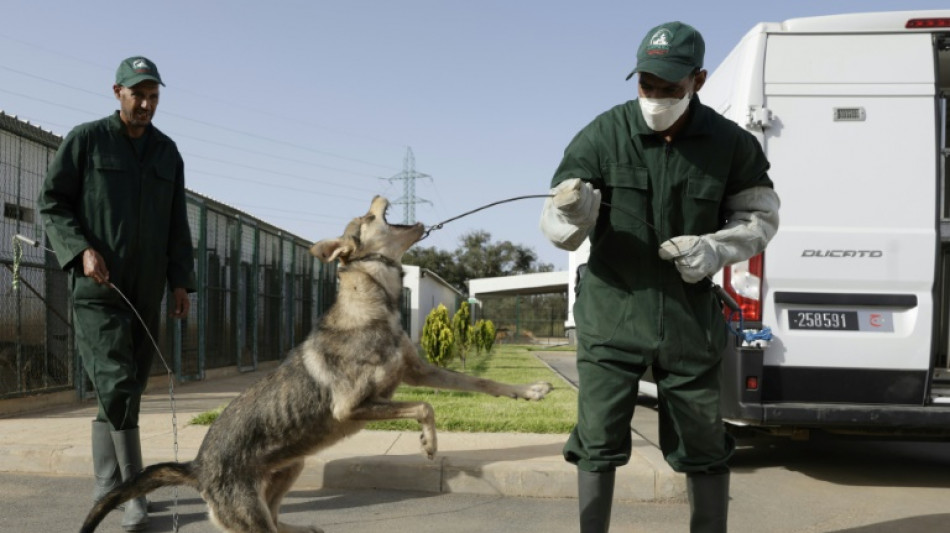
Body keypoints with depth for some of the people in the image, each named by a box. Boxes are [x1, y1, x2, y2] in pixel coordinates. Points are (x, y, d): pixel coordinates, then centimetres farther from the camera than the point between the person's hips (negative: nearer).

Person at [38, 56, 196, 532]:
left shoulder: (167, 152, 12)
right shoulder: (85, 139, 0)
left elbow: (176, 224, 13)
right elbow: (52, 202, 0)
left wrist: (180, 281, 6)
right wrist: (81, 249, -15)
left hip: (146, 291, 5)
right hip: (97, 286, -5)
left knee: (128, 389, 8)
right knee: (115, 385, -14)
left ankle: (106, 485, 21)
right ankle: (135, 491, -9)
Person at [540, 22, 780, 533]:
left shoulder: (730, 144, -4)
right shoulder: (603, 135, -9)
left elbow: (760, 217, 8)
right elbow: (557, 229, -9)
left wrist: (715, 249, -11)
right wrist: (571, 213, -33)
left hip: (688, 314, 1)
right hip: (611, 312, -1)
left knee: (703, 444, 12)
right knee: (598, 441, 3)